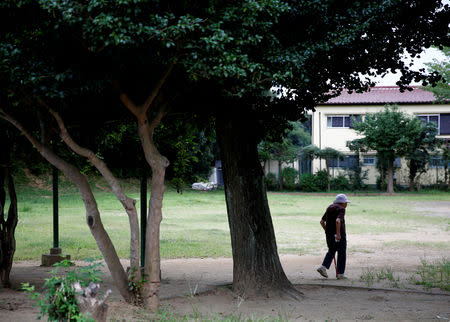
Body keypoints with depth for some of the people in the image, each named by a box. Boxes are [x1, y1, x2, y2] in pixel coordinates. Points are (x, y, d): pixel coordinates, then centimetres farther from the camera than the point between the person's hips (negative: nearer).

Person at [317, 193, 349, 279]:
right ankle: (340, 274, 10)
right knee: (341, 253, 7)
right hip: (339, 235, -7)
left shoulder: (329, 208, 10)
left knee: (331, 251, 21)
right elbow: (338, 221, -29)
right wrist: (338, 233, -27)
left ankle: (323, 267, 4)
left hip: (329, 234, 7)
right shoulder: (341, 209, -13)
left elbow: (322, 222, 12)